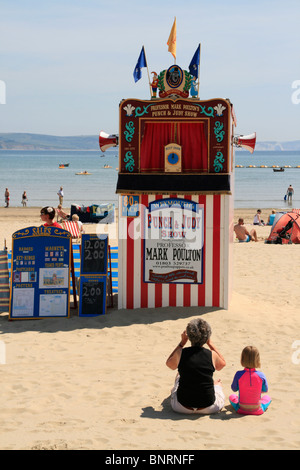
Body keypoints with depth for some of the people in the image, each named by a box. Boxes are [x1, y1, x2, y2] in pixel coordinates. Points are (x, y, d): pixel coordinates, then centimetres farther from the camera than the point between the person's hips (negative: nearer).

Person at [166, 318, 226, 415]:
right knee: (218, 383, 34)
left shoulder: (180, 353, -12)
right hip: (208, 408, 0)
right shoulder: (212, 355, -12)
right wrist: (210, 343, 14)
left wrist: (182, 343, 11)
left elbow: (169, 364, 12)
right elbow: (222, 364, 13)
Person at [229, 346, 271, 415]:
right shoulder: (261, 375, -17)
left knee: (232, 396, 32)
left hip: (241, 409, 0)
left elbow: (234, 389, -2)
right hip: (257, 410, 0)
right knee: (267, 397, 32)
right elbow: (265, 390, 1)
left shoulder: (239, 374, -19)